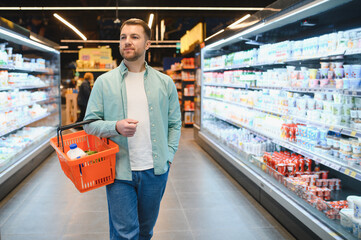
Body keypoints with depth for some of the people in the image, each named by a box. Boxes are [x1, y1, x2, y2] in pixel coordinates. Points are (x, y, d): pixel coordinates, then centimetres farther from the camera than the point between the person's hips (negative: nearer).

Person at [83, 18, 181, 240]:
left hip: (155, 171, 2)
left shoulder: (165, 82, 6)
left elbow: (175, 123, 9)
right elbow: (90, 124, 0)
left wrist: (168, 156, -1)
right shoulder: (104, 82, 1)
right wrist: (116, 127, -19)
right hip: (119, 171, -2)